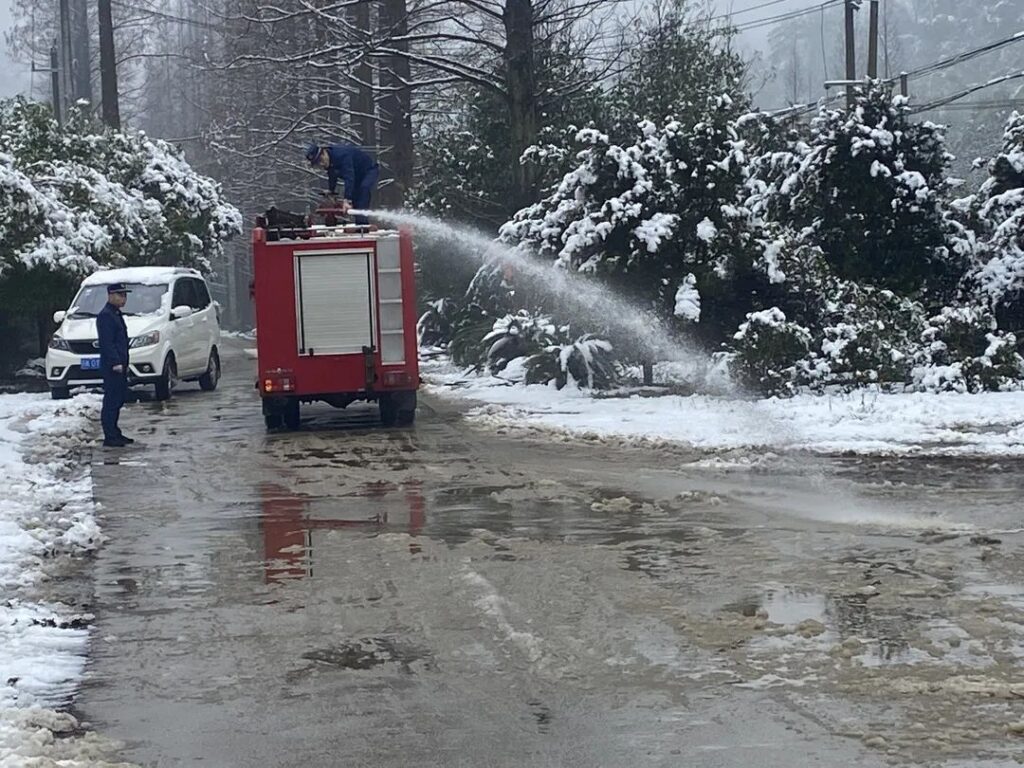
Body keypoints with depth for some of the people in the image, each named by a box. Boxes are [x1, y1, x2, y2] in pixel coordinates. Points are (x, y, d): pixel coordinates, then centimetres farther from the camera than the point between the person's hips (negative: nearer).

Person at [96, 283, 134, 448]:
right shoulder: (105, 315, -13)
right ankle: (110, 437, -7)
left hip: (120, 365, 10)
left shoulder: (116, 314, 19)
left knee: (118, 400, 14)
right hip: (111, 366, -10)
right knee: (111, 401, -8)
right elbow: (106, 342, -20)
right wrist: (116, 363, -23)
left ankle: (114, 433, 21)